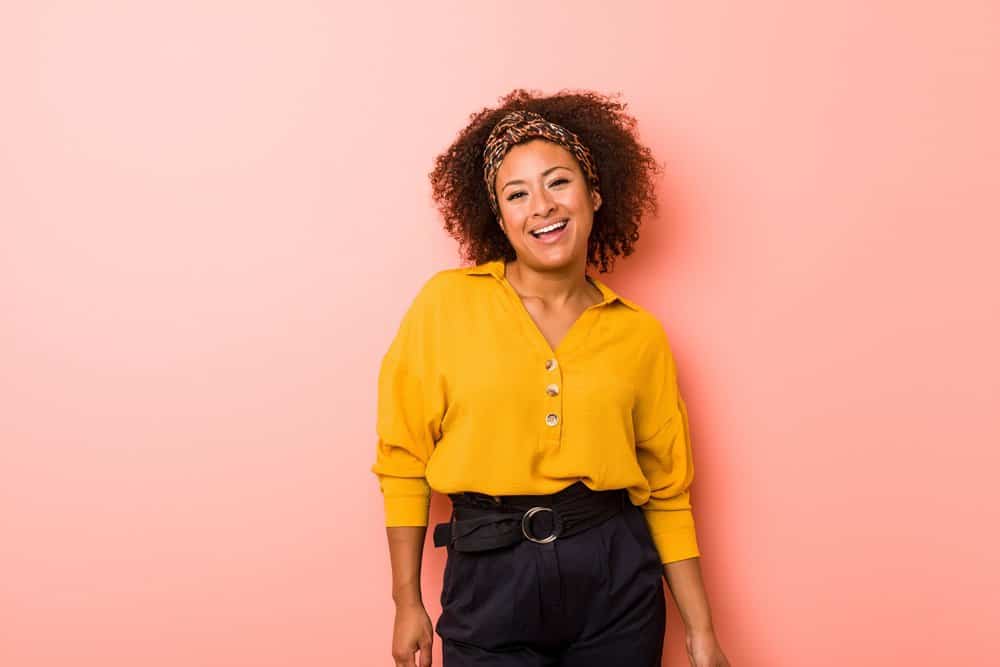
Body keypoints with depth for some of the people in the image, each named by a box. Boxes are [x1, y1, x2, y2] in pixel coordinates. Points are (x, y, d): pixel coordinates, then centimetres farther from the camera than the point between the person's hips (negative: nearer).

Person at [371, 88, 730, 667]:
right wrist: (407, 603, 0)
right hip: (489, 578, -2)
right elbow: (404, 457, 0)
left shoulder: (640, 334, 1)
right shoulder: (447, 303, -5)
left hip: (616, 577, 2)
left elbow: (667, 490, 6)